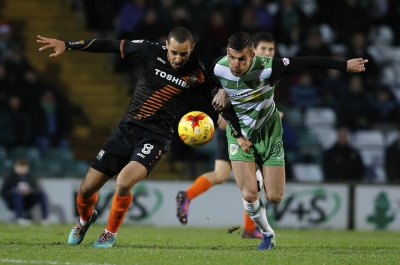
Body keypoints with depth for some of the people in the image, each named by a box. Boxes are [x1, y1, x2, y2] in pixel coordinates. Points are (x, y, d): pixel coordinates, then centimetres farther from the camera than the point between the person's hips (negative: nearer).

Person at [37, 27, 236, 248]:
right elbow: (111, 46, -2)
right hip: (127, 129, 3)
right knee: (86, 189, 4)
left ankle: (111, 233, -1)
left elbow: (218, 101, 4)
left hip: (155, 138, -3)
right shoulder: (152, 52, -8)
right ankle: (84, 219, 40)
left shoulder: (196, 74, -8)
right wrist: (67, 45, -4)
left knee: (123, 183, -29)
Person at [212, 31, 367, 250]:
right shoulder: (218, 70, -21)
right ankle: (267, 234, 15)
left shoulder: (267, 68, -29)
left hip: (267, 131, -1)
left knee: (274, 197, -3)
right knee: (249, 195, -15)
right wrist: (237, 134, -6)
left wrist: (344, 66, -18)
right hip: (239, 133, 1)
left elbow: (307, 62, -21)